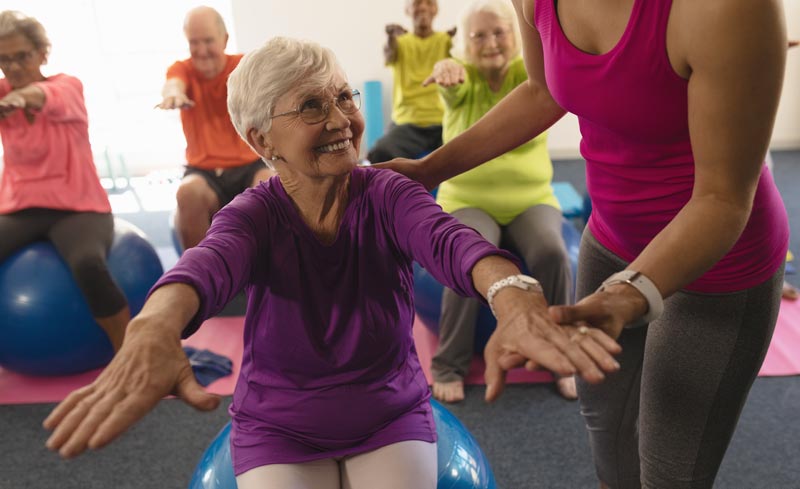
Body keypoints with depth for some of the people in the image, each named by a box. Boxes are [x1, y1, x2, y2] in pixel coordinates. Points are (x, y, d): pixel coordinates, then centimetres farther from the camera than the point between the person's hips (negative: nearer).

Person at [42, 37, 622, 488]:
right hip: (278, 429, 0)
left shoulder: (388, 195, -14)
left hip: (391, 417, 0)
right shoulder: (254, 215, -13)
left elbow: (449, 239, -35)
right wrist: (154, 332, -59)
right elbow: (207, 265, -36)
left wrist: (514, 296, -58)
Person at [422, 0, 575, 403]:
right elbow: (452, 82, -27)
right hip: (468, 200, -1)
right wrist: (445, 67, -53)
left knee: (552, 253, -28)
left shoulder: (529, 75, -1)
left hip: (530, 199, 1)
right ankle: (450, 365, -13)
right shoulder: (463, 78, -3)